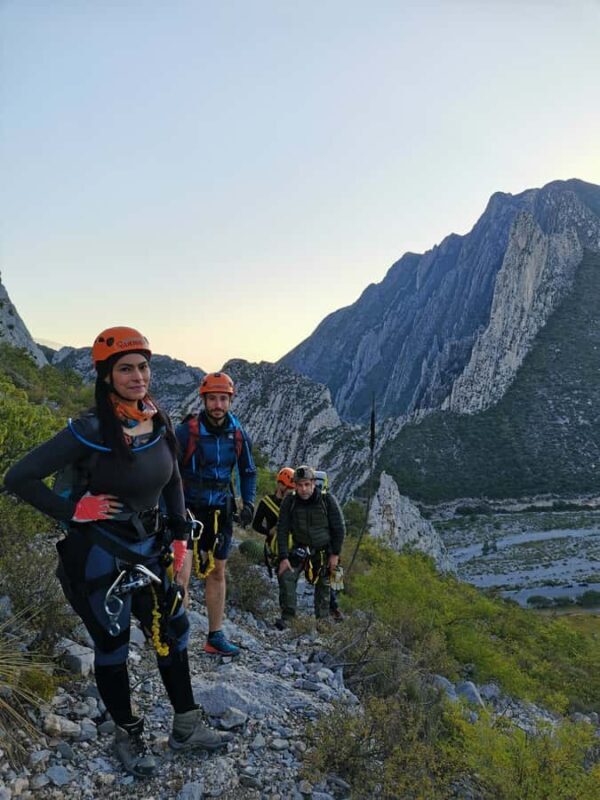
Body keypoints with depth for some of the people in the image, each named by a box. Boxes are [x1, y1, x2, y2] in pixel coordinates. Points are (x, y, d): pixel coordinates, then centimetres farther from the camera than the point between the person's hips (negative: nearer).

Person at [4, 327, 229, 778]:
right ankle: (128, 737, 35)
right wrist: (73, 510, -19)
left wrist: (179, 536, 8)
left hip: (148, 549, 6)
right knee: (112, 647, 13)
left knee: (172, 633, 14)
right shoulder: (90, 431, -22)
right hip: (99, 556, -6)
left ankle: (186, 728, 34)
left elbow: (173, 482, 11)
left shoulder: (159, 423, -4)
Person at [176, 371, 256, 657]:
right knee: (181, 573, -15)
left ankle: (215, 636, 26)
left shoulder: (239, 435, -2)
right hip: (187, 508, -4)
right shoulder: (186, 431, -14)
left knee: (217, 573, 13)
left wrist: (248, 503, -1)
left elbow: (248, 472, 11)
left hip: (220, 510, 5)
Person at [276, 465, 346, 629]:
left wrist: (335, 554, -9)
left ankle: (322, 619, 25)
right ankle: (287, 616, -9)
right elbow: (282, 530, -11)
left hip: (324, 551, -1)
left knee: (323, 585, 8)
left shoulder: (327, 500, -18)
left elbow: (339, 528, -9)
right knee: (286, 576, -19)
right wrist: (284, 558, -17)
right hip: (300, 549, 1)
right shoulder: (289, 502, -14)